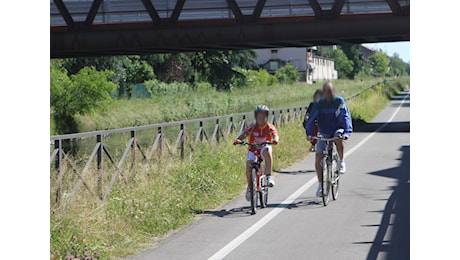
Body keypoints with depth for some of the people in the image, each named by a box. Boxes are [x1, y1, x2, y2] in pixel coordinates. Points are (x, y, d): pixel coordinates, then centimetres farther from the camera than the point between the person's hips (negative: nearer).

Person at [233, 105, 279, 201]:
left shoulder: (270, 127, -13)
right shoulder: (253, 127, -12)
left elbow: (275, 134, -30)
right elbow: (244, 134, -26)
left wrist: (275, 140, -55)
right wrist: (238, 140, -48)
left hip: (264, 147, -1)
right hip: (253, 149, 1)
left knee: (267, 150, -37)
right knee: (249, 165, -20)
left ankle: (269, 176, -35)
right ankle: (249, 187, 6)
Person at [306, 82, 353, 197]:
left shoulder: (339, 101, -14)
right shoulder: (319, 104, -9)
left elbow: (345, 117, -21)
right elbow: (311, 119, -14)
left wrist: (346, 132, -36)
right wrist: (309, 133, -28)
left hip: (337, 130, -2)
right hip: (323, 134, 2)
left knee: (339, 138, -39)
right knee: (318, 159, -6)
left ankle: (341, 162, -16)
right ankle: (321, 185, 9)